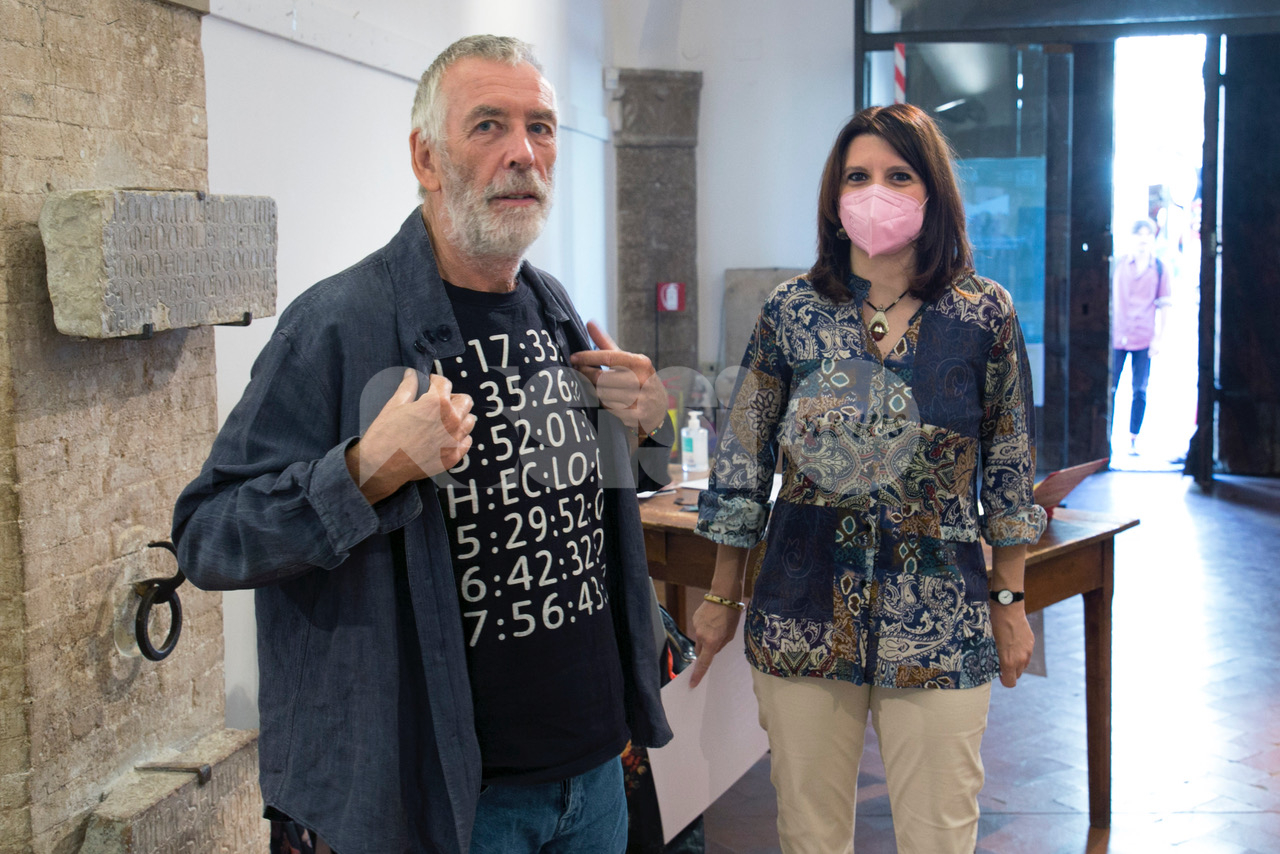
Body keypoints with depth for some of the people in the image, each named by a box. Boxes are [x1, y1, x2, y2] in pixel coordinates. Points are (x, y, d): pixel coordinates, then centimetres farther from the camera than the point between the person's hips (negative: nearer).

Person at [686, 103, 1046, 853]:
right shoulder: (792, 313, -1)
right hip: (803, 614, 1)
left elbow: (1011, 468, 5)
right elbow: (744, 463, 4)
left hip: (938, 620, -1)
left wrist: (1010, 601, 6)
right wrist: (723, 598, 7)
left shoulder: (985, 315, -2)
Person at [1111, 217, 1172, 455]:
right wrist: (1107, 330, 7)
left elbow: (1161, 305, 6)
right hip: (1117, 336, 0)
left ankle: (1133, 440, 7)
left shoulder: (1159, 269, 5)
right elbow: (1111, 299, 11)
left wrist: (1158, 337, 0)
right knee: (1110, 388, -1)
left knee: (1140, 391, 1)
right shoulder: (1119, 265, 6)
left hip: (1144, 338, 0)